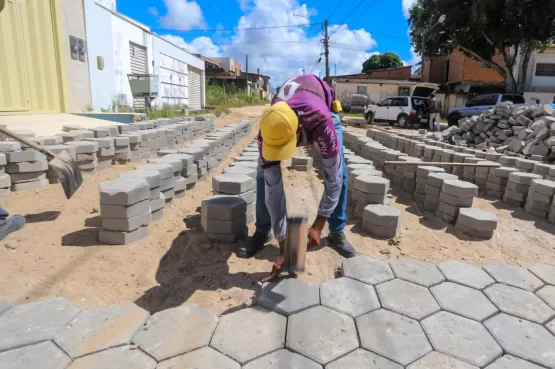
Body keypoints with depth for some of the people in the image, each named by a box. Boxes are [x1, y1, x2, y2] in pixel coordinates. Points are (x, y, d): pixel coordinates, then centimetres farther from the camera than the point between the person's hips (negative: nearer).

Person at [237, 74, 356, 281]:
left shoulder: (322, 123, -49)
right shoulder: (268, 134, -40)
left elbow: (332, 177, -38)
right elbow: (273, 187, -36)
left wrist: (318, 225, -36)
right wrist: (283, 245, -35)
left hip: (324, 104, -1)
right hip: (285, 107, 1)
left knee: (340, 173, -12)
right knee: (265, 174, -11)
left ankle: (337, 233, 5)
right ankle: (262, 233, 4)